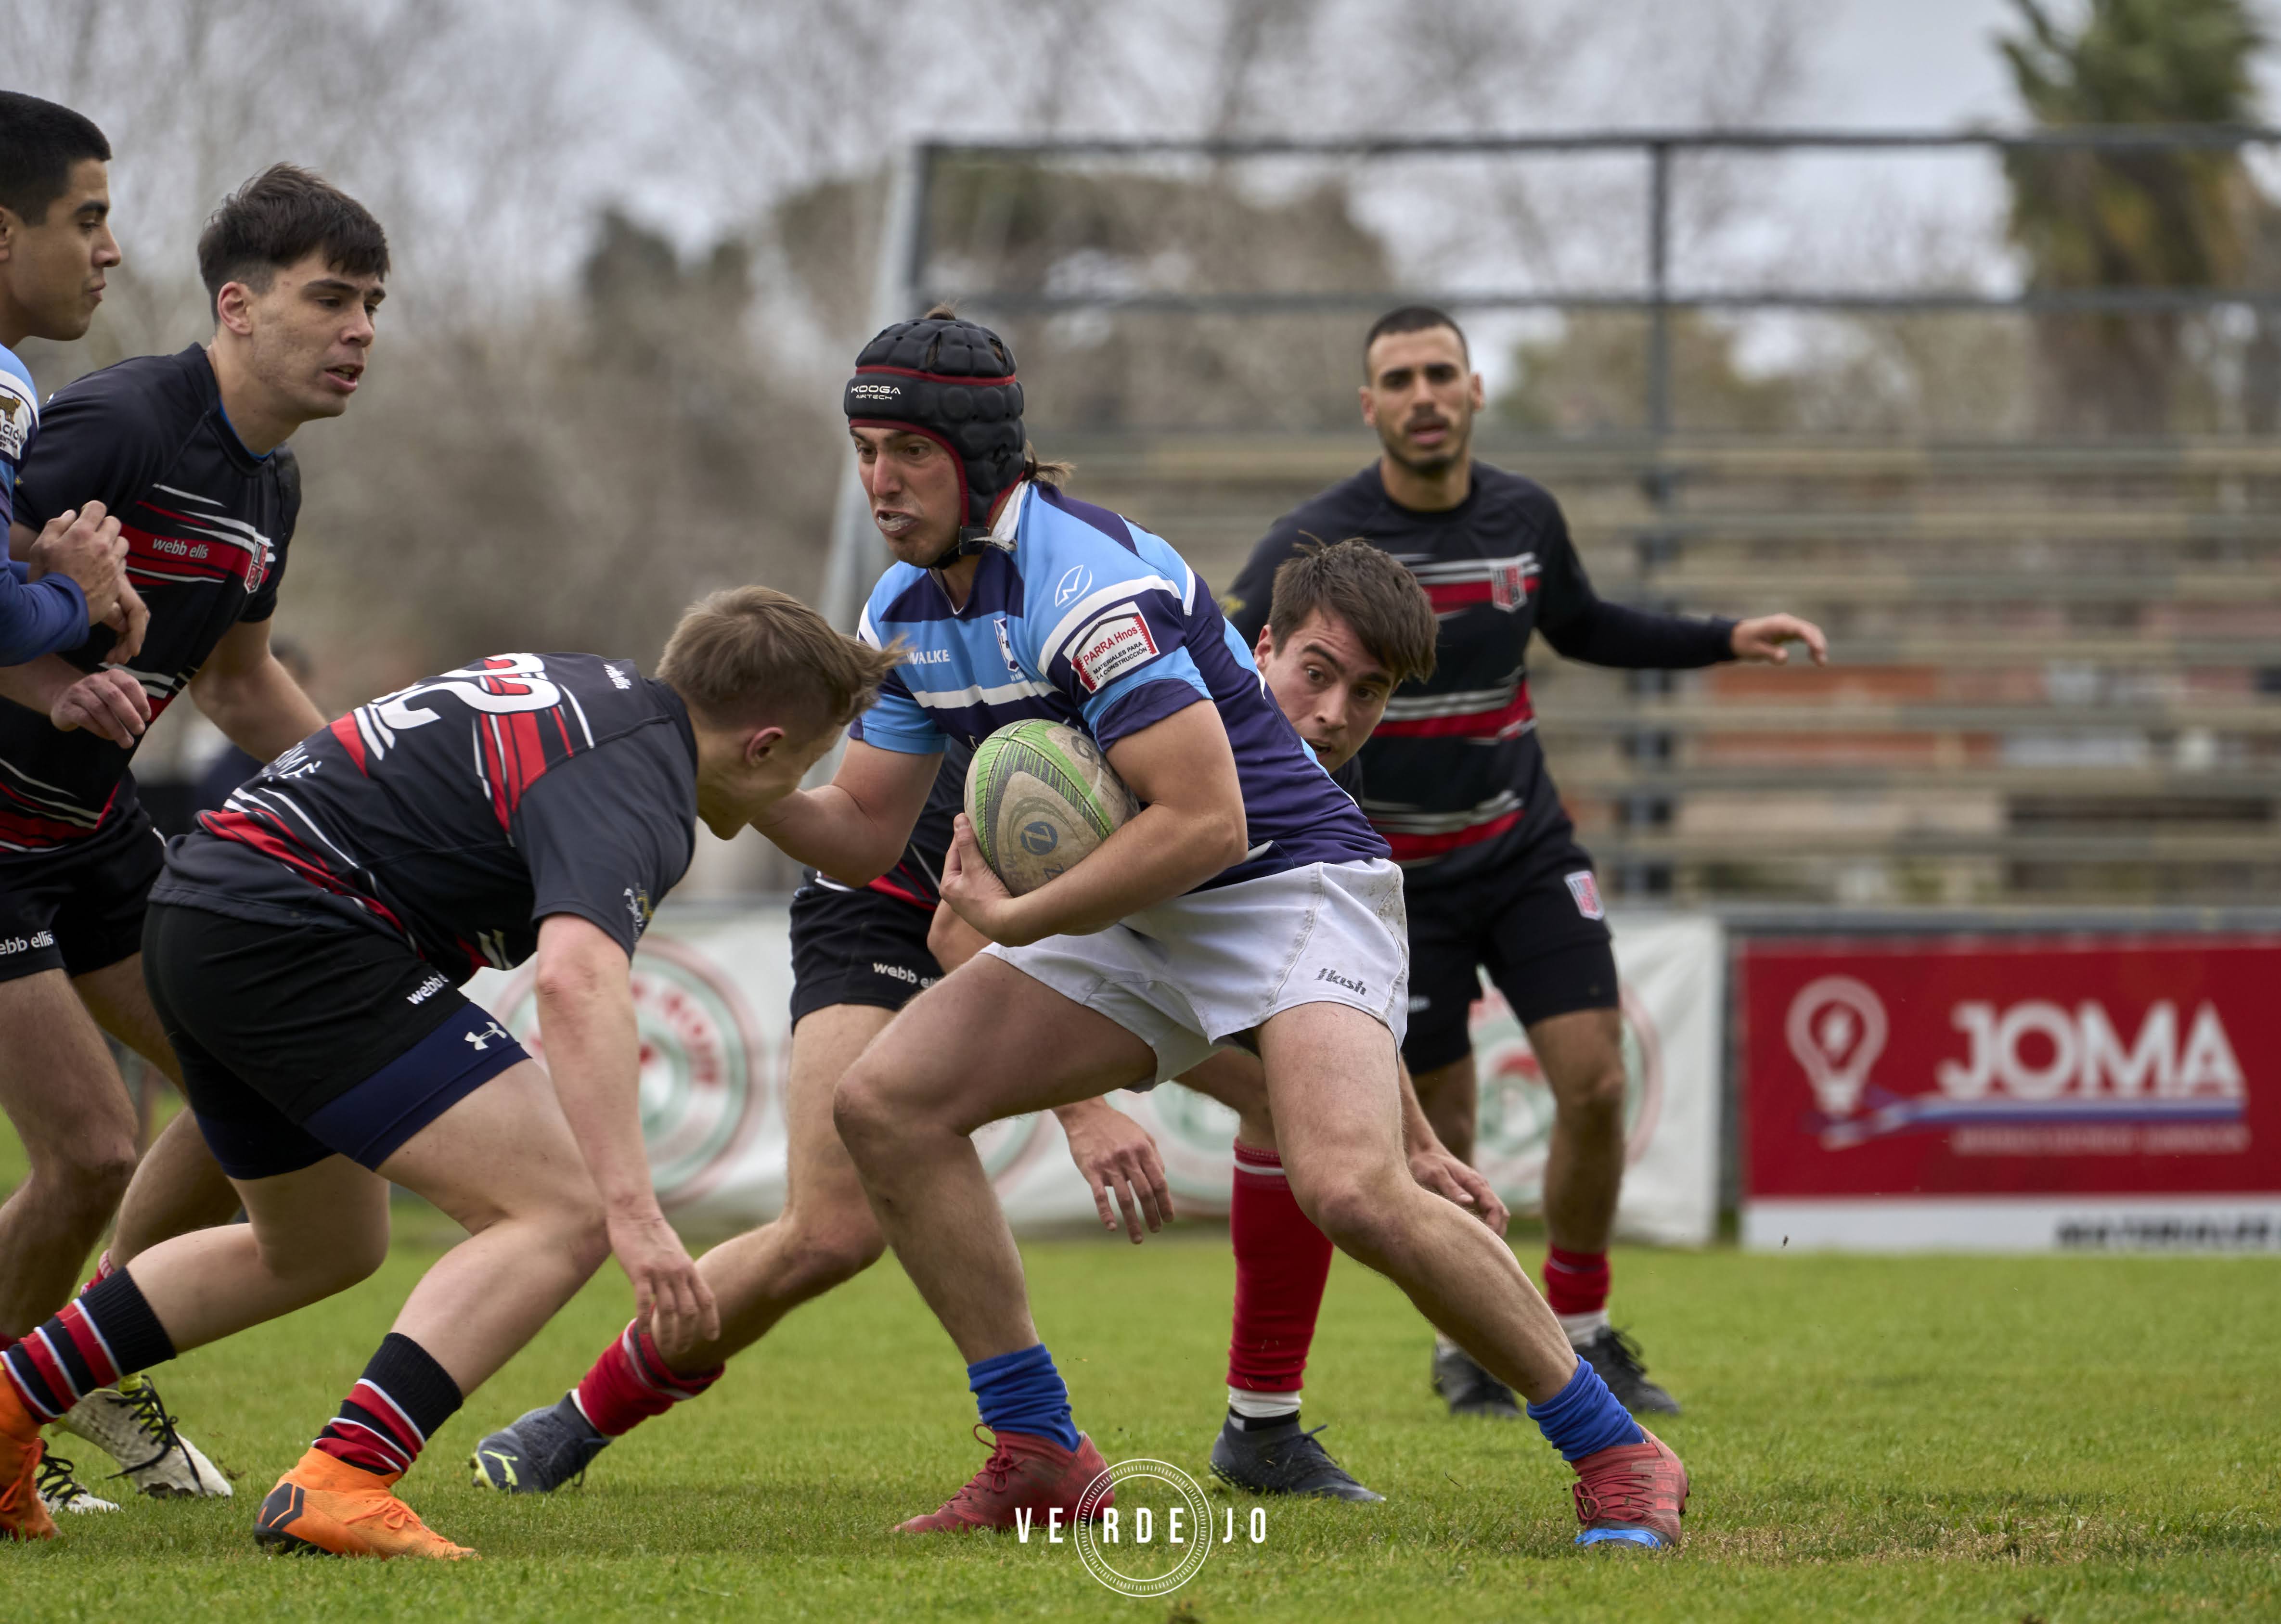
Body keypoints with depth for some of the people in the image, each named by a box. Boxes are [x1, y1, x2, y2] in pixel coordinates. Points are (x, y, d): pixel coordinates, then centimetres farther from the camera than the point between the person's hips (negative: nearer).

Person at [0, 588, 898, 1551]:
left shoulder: (595, 689, 16)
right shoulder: (630, 779, -15)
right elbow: (579, 981, -33)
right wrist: (634, 1210, -40)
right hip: (292, 934, -11)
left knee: (321, 1250, 29)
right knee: (560, 1213, -14)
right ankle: (338, 1487, -25)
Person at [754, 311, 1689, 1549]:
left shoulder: (1088, 579, -24)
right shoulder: (905, 612, 4)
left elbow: (1205, 822, -29)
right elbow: (863, 833, 11)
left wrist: (1016, 921, -22)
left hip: (1292, 885, -9)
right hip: (1128, 924, 9)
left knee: (1353, 1191, -30)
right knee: (884, 1103, -5)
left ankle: (1618, 1458, -14)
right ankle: (1038, 1455, 1)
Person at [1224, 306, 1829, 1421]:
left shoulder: (1524, 516, 1)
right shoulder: (1314, 545, -14)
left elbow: (1583, 629, 20)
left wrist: (1726, 641, 12)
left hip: (1526, 852, 3)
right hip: (1396, 876, -3)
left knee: (1594, 1082, -9)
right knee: (1442, 1134, 1)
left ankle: (1578, 1332, 12)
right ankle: (1464, 1343, 27)